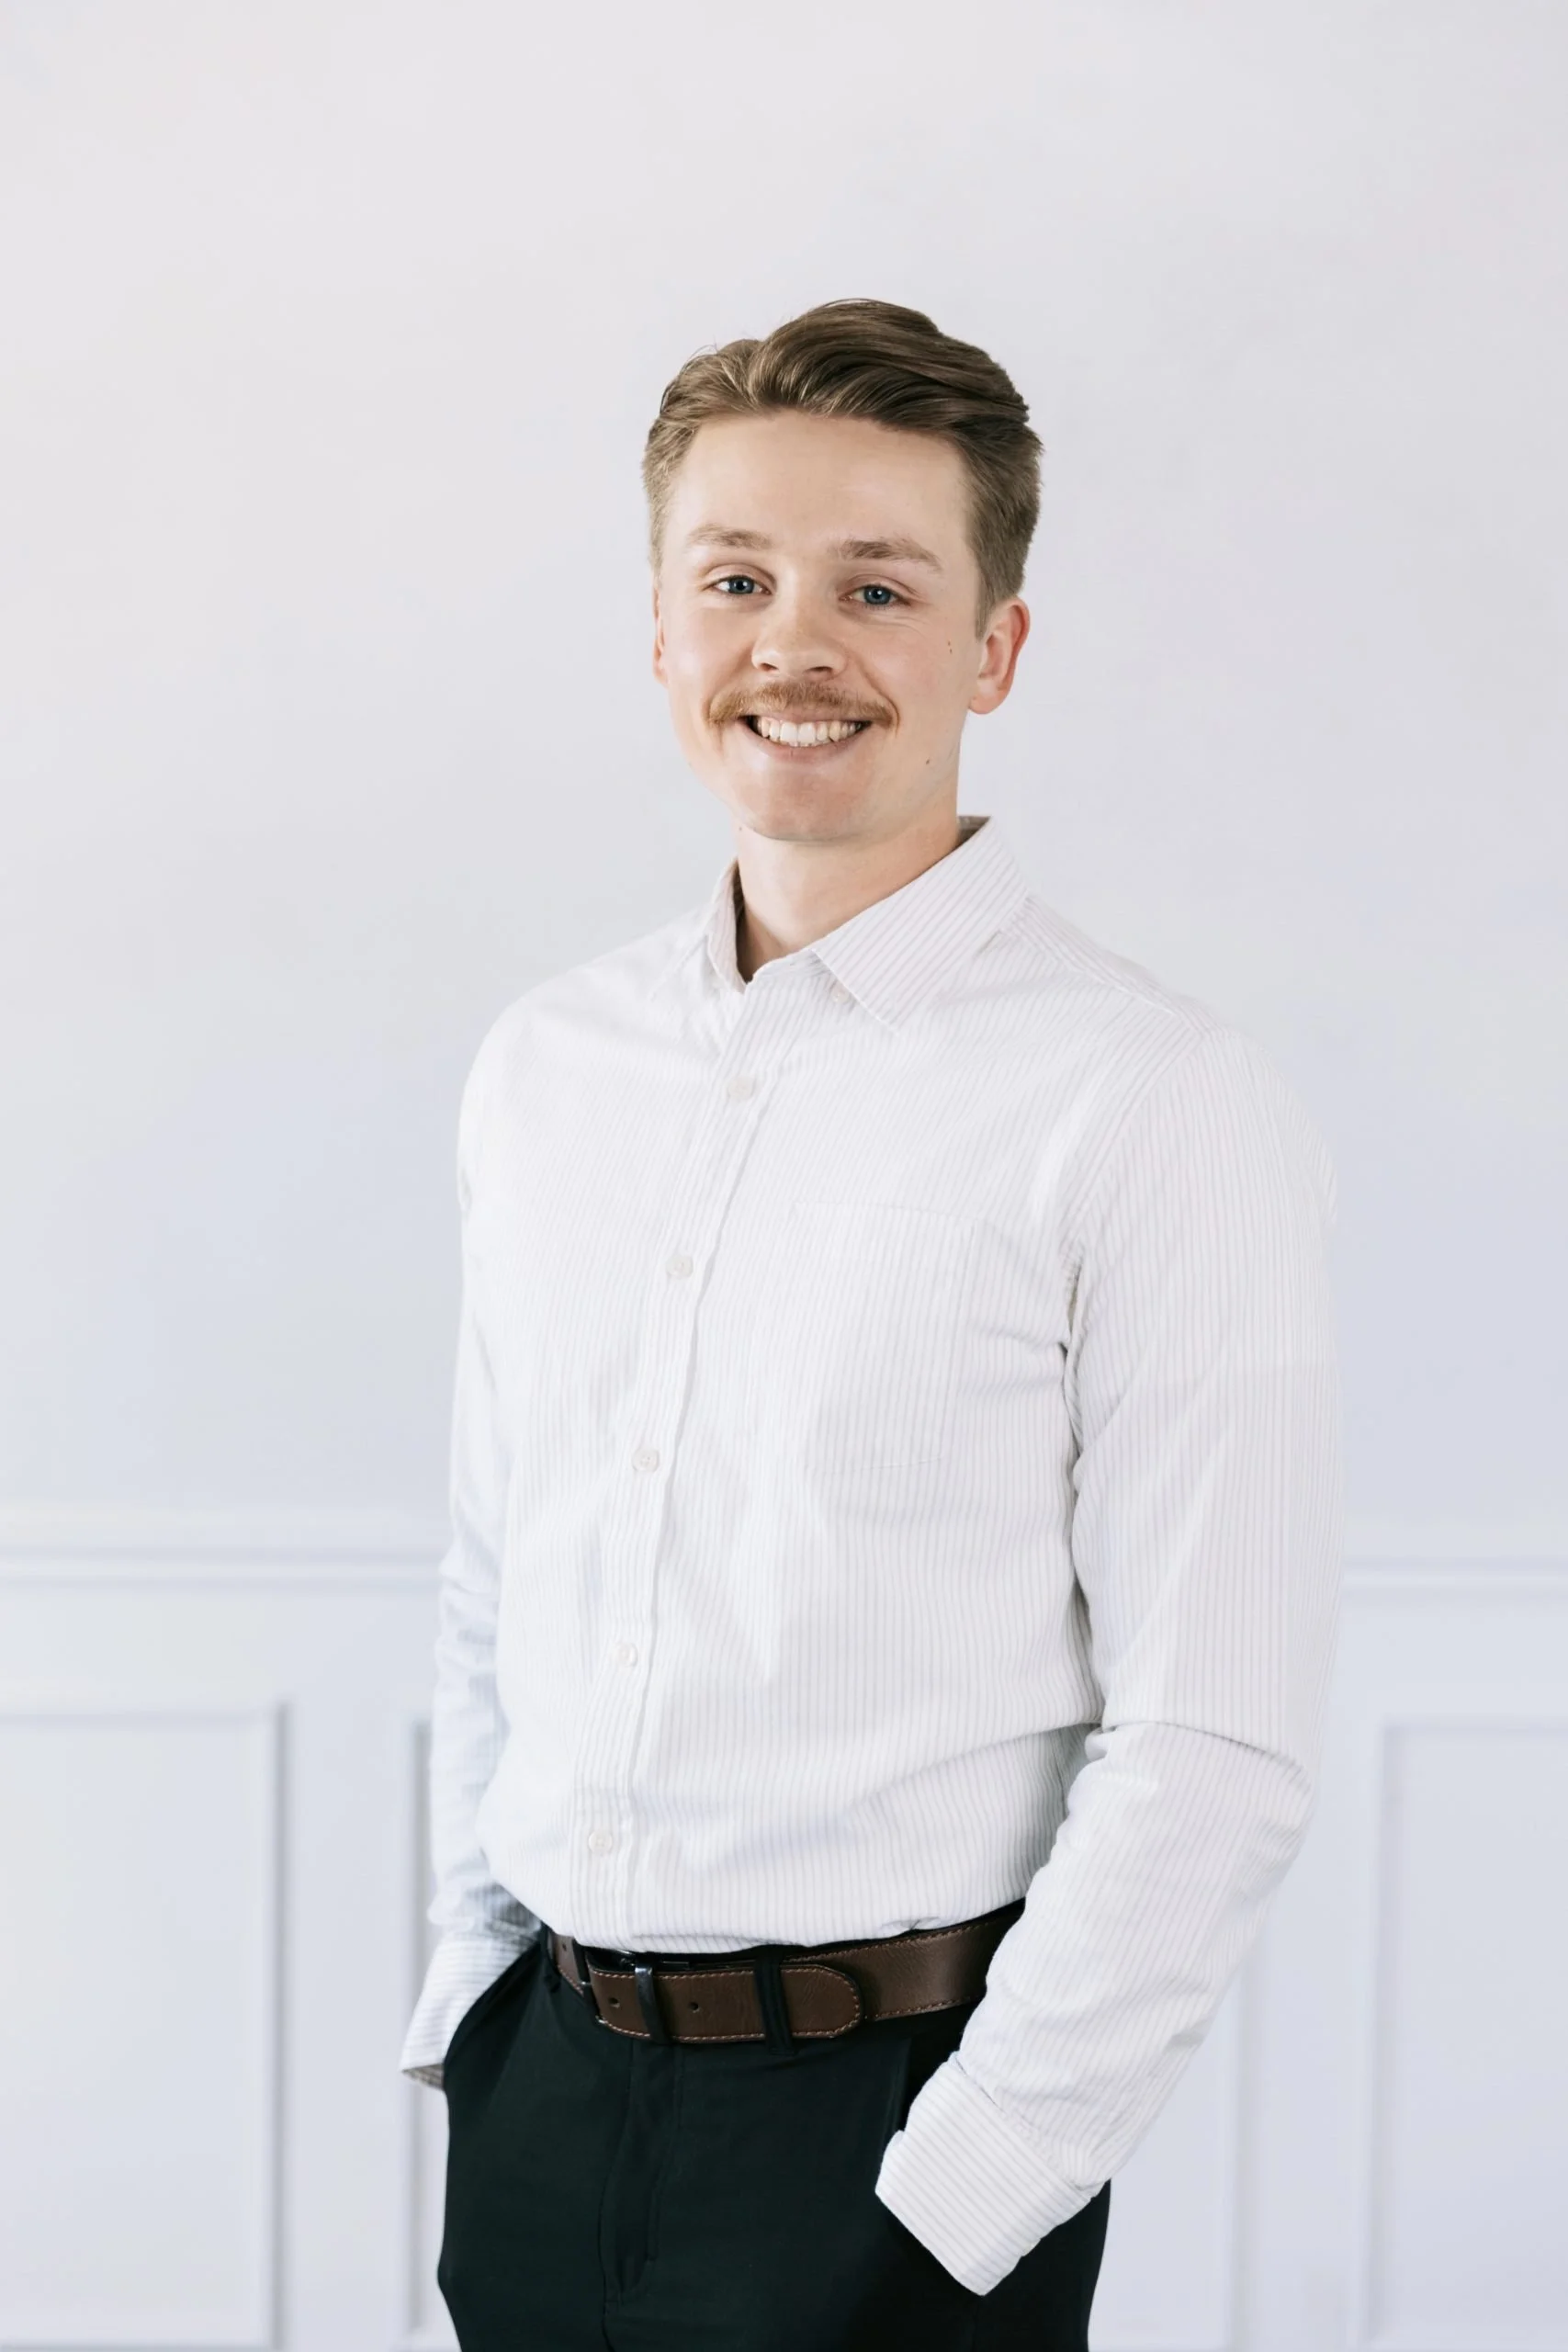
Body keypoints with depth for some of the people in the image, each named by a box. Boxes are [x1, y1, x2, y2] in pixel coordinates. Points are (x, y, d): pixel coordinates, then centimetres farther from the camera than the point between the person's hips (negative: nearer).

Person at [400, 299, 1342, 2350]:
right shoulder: (545, 1068, 6)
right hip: (539, 2084, 5)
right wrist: (469, 2011, 9)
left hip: (891, 2107, -5)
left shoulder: (1158, 1109, -13)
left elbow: (1212, 1759, -14)